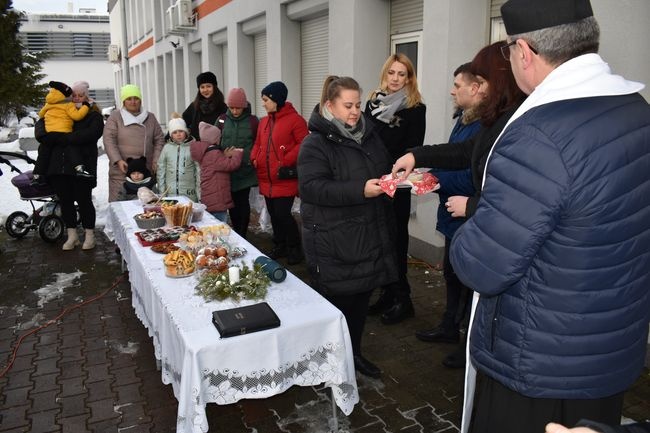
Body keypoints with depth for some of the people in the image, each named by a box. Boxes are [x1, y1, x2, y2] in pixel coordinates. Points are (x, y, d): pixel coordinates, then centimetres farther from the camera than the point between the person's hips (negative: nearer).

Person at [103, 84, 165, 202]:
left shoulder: (150, 117, 14)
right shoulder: (115, 117, 3)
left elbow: (159, 139, 14)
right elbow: (109, 140, -3)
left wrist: (156, 160, 1)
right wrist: (118, 160, -15)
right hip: (121, 171, -3)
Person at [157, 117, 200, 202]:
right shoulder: (167, 147, 4)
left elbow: (199, 171, -2)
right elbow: (161, 170, 9)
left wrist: (199, 193, -3)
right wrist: (162, 192, 7)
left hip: (189, 195, -2)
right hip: (170, 194, 2)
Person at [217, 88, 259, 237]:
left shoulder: (253, 121, -3)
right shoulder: (222, 120, 4)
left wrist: (248, 156, -8)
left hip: (245, 169, -3)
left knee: (243, 201, 1)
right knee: (231, 202, 9)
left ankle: (242, 235, 11)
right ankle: (236, 233, 23)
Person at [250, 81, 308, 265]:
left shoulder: (295, 119, -9)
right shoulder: (264, 121, 14)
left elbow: (303, 145, -16)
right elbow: (258, 143, 22)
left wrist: (286, 162, -21)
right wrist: (254, 158, 3)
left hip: (285, 179, -7)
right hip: (266, 179, 7)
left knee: (282, 214, -9)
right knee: (273, 214, 14)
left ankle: (295, 248, 10)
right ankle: (279, 246, 29)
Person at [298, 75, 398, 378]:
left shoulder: (369, 135, 11)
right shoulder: (315, 143, -10)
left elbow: (386, 168, 25)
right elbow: (312, 188, -22)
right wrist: (360, 191, -29)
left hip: (369, 237, 7)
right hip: (334, 245, -7)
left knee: (361, 299, 17)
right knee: (336, 302, 4)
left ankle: (354, 352, 37)